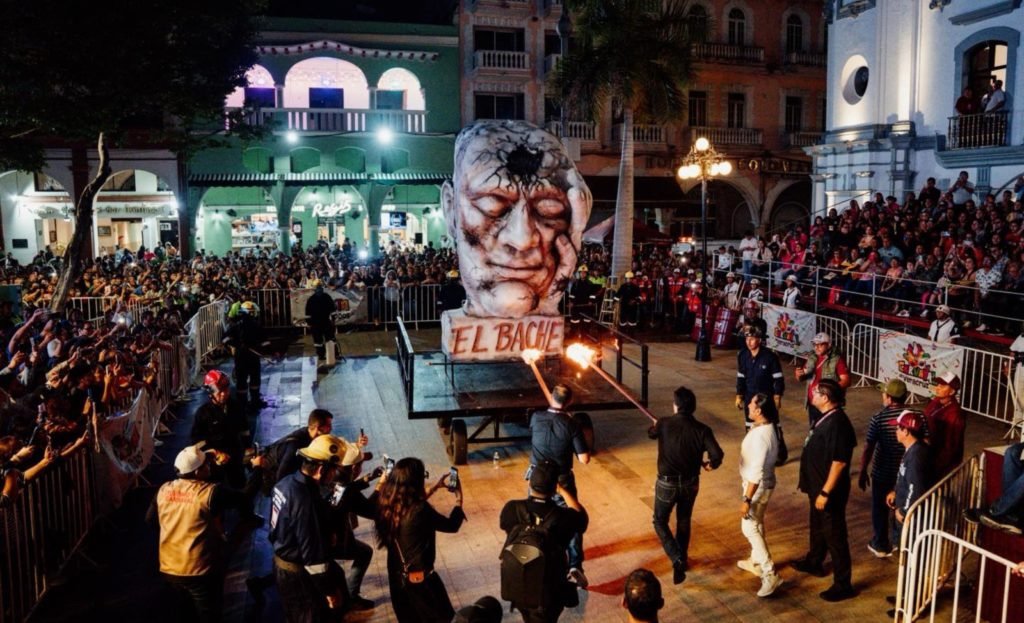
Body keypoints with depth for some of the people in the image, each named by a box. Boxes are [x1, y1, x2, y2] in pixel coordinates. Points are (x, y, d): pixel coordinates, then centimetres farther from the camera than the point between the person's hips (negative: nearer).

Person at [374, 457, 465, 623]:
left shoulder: (387, 503, -11)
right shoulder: (421, 511, -31)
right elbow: (452, 525, -15)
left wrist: (434, 488, 11)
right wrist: (459, 499, -2)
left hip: (396, 574, 7)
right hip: (420, 578, -7)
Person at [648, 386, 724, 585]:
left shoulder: (664, 424, -14)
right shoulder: (702, 429, -13)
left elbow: (651, 434, 9)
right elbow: (717, 455, -23)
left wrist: (655, 426, 34)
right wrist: (709, 465, 1)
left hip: (667, 483, -2)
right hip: (690, 483, 3)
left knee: (660, 522, 15)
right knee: (684, 522, 24)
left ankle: (677, 560, -2)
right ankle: (682, 559, 38)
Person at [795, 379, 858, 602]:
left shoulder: (837, 424, -28)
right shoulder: (826, 417, 3)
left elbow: (839, 462, -27)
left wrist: (825, 493, -23)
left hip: (829, 490, -10)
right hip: (817, 485, 10)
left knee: (834, 535, 2)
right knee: (818, 526, 27)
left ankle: (843, 584, 14)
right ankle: (814, 562, 47)